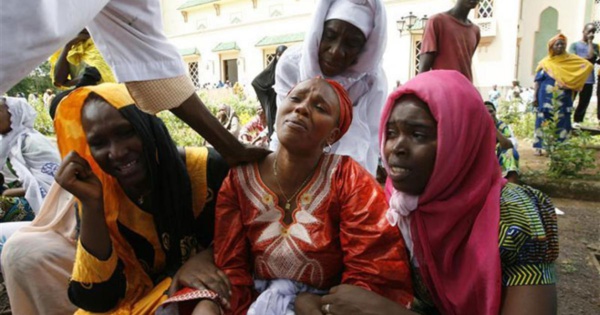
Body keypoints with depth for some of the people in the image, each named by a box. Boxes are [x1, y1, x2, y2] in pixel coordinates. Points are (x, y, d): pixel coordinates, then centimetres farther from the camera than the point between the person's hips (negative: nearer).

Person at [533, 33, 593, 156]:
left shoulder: (571, 59, 5)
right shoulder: (545, 62, 4)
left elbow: (588, 66, -3)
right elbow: (538, 80, 3)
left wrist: (571, 82, -10)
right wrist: (535, 96, -3)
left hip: (562, 99, 1)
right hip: (546, 98, 0)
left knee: (561, 122, 1)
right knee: (543, 121, 0)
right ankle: (540, 147, 5)